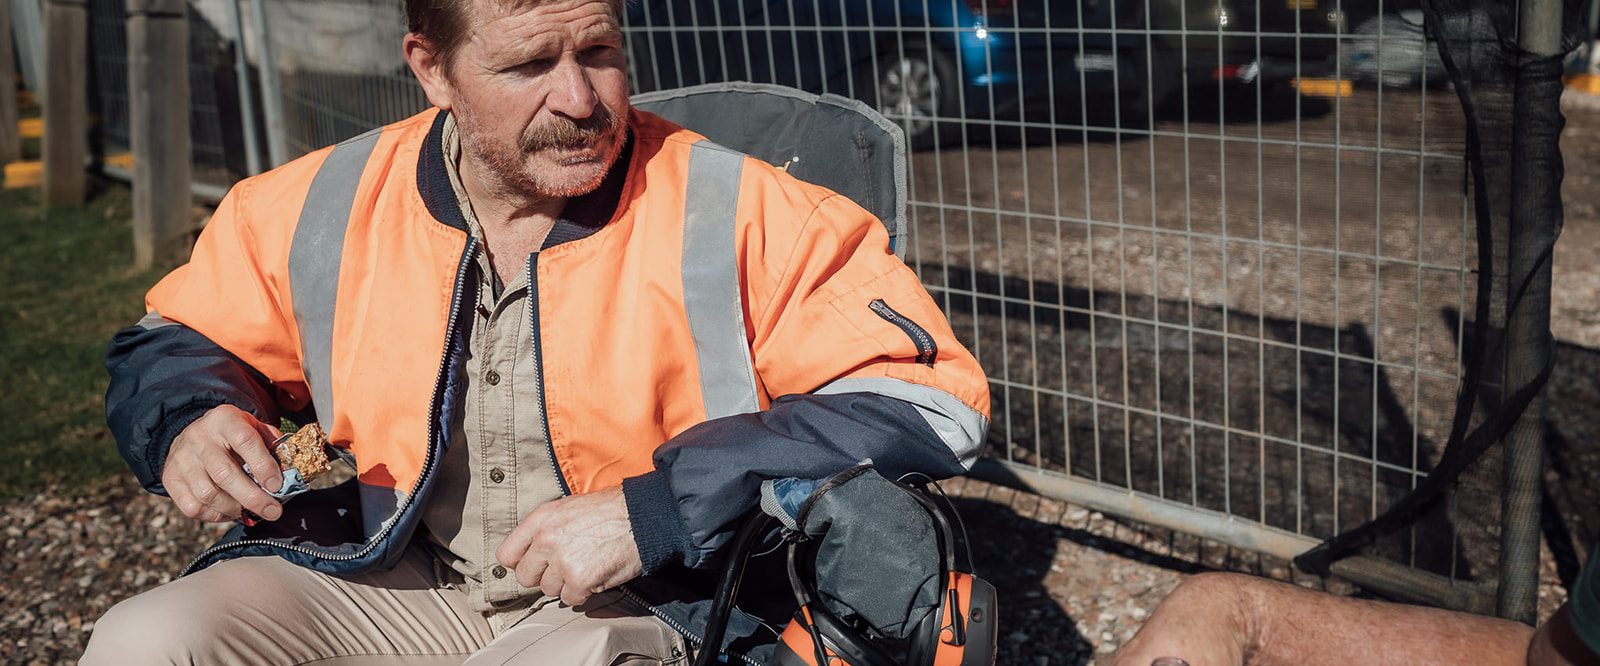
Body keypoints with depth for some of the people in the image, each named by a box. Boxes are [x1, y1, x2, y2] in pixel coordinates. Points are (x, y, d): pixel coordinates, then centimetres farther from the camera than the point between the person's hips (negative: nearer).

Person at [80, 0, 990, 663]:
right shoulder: (319, 208, -1)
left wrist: (651, 514, -23)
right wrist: (189, 423, -9)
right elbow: (177, 340, 18)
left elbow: (933, 401, -18)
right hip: (382, 582, 4)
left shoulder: (743, 216, -13)